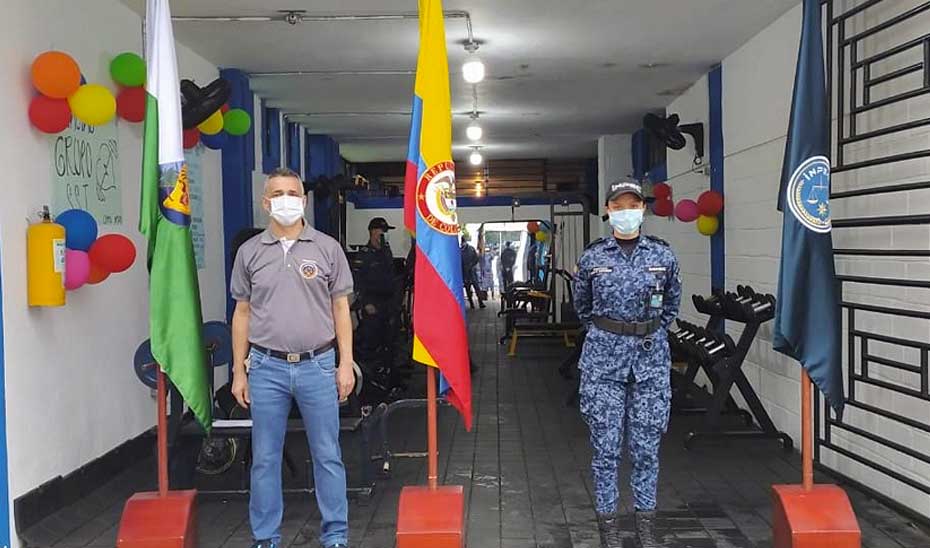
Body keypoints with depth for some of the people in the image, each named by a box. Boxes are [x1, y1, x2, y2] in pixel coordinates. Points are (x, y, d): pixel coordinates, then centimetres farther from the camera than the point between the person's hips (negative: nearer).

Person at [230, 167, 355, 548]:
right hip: (266, 367, 1)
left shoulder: (327, 248, 2)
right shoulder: (249, 252, 6)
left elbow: (340, 308, 4)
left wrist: (346, 363, -2)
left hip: (317, 365, -1)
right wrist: (238, 371, 7)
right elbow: (242, 313, 9)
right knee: (265, 458, 10)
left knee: (327, 456, 7)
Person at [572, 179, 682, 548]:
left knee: (646, 444, 7)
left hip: (651, 358, 1)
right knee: (606, 445, 3)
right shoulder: (592, 257, 0)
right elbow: (581, 305, 16)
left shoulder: (663, 255, 2)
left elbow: (672, 303, 18)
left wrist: (654, 334, 13)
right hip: (604, 357, -1)